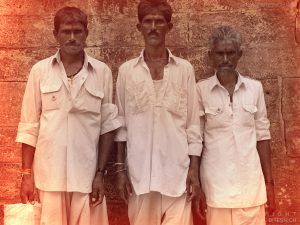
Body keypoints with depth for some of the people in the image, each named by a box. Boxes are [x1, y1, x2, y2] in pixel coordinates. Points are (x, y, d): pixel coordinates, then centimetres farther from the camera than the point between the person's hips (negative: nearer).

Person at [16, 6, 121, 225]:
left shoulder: (102, 72, 0)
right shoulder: (40, 70, 0)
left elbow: (108, 125, 2)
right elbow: (29, 127, 3)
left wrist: (100, 173, -2)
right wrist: (27, 174, 0)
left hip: (87, 174, 0)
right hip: (49, 174, 0)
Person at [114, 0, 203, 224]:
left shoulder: (185, 69, 2)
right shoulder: (126, 71, 4)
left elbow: (193, 124, 3)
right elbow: (121, 124, 6)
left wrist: (195, 170, -2)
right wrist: (121, 169, 3)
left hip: (177, 172, -1)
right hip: (139, 172, 1)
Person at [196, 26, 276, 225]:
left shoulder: (255, 88, 2)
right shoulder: (201, 90, -5)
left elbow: (262, 135, 6)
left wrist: (269, 182, 5)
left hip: (251, 181, 2)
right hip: (215, 181, -2)